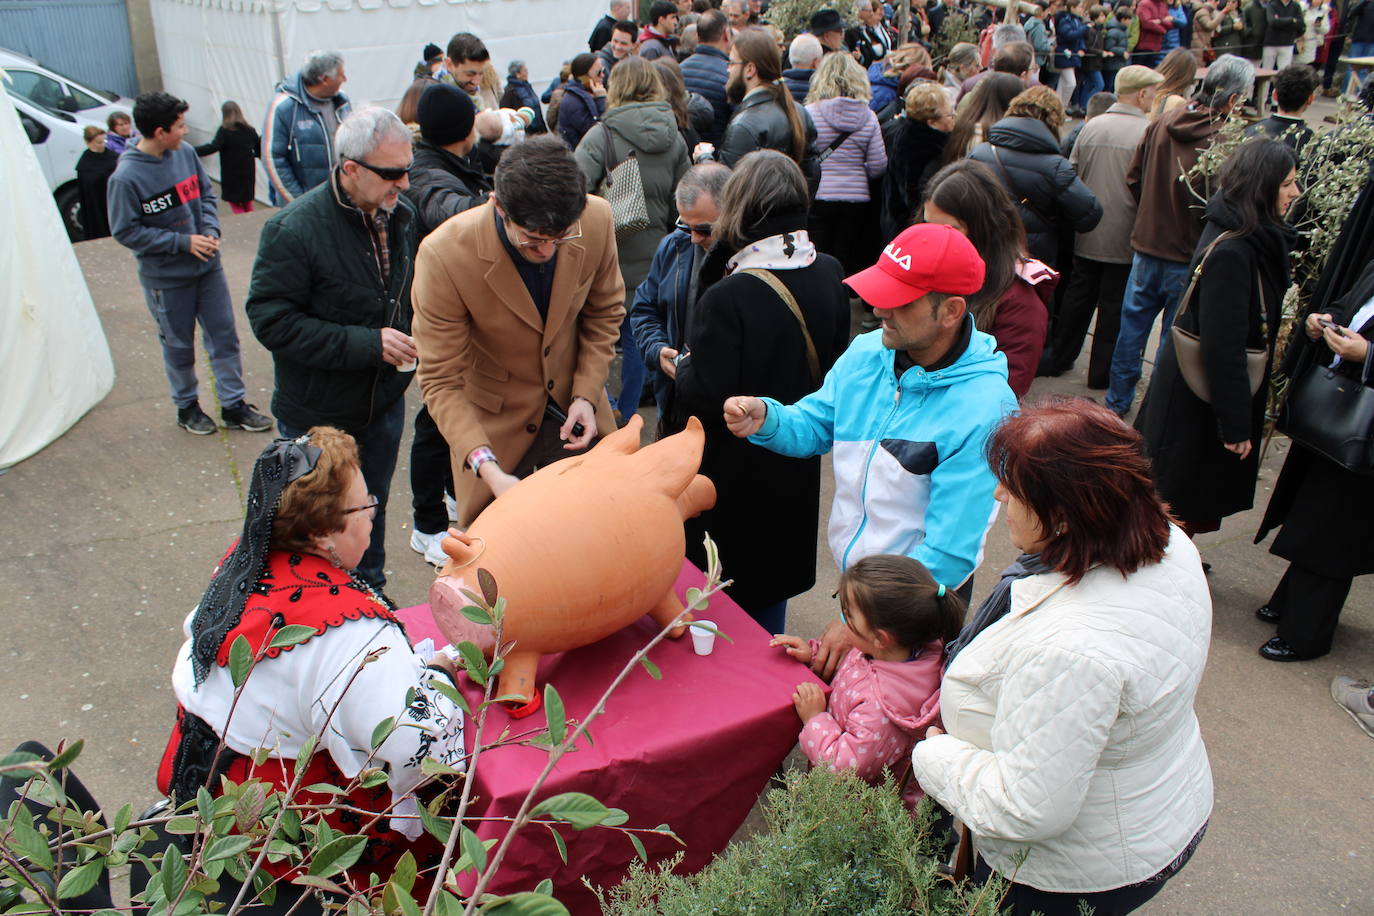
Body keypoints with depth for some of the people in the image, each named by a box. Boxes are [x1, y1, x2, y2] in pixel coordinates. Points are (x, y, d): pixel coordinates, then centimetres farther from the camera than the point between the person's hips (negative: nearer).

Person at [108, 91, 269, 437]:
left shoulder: (185, 153, -5)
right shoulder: (126, 177, -20)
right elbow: (125, 231, -15)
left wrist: (211, 230, -9)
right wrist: (183, 242, -19)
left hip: (207, 266, 5)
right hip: (166, 278, -5)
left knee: (224, 335, 8)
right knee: (179, 345, 12)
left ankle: (233, 404, 20)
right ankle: (186, 407, 31)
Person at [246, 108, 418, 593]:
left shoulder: (401, 214, -3)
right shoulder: (294, 229, -23)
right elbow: (270, 319, -22)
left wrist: (409, 338, -2)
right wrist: (366, 343, -27)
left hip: (384, 402, 6)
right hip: (319, 413, -5)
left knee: (372, 512, 23)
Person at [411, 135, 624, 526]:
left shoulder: (597, 220, -18)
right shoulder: (443, 256, -29)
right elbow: (441, 381, -23)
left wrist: (587, 394, -9)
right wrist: (486, 467, -35)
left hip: (574, 411, 3)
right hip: (494, 426, -3)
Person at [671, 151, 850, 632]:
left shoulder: (727, 298, -28)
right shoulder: (829, 276, -6)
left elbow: (705, 399, -25)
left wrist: (685, 363, -7)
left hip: (731, 472, -7)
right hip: (795, 467, 7)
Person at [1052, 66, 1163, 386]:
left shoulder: (1091, 126, -1)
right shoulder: (1148, 132, -15)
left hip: (1086, 236, 4)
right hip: (1124, 238, -4)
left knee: (1078, 296, 17)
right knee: (1113, 306, 7)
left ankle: (1061, 357, 27)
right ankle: (1102, 372, 16)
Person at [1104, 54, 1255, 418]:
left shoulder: (1162, 122, -4)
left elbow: (1133, 177, 5)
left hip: (1147, 245, 5)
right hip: (1188, 256, -5)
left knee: (1133, 323, 17)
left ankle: (1117, 401, 28)